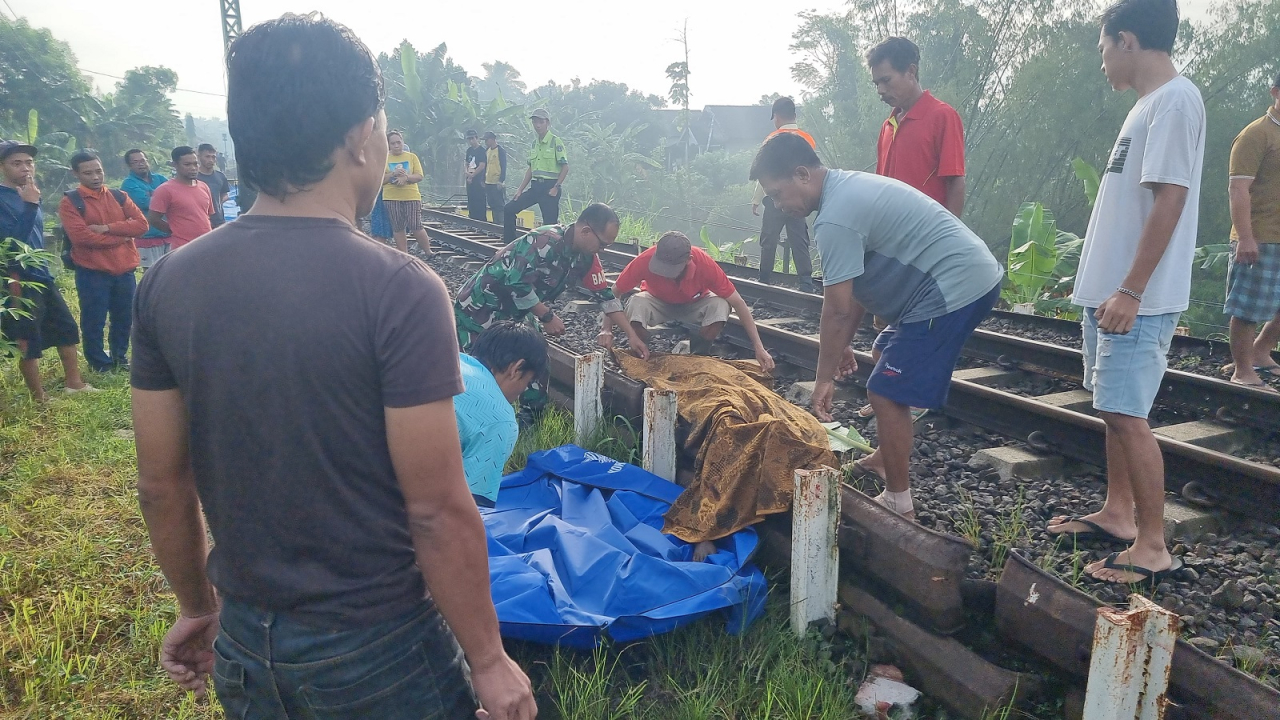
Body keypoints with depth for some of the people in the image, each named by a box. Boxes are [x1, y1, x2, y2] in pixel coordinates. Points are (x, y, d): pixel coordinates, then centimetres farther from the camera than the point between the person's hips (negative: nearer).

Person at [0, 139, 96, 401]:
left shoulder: (27, 194, 10)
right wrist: (30, 205, -29)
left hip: (42, 276, 9)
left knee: (67, 328, 15)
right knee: (28, 342, 0)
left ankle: (74, 383, 26)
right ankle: (39, 399, 9)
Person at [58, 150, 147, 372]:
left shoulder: (119, 196, 9)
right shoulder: (69, 202, -4)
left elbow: (141, 223, -3)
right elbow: (81, 236, -16)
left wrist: (107, 228, -13)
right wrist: (120, 237, -10)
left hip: (124, 270, 4)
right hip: (91, 272, -3)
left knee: (124, 318, 12)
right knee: (93, 321, 5)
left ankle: (120, 356, 30)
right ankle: (99, 363, 19)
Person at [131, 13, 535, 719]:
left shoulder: (166, 283, -6)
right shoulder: (399, 290, -23)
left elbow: (162, 485, 2)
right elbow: (437, 511, -21)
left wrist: (197, 606, 17)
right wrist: (489, 661, -9)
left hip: (242, 643, 5)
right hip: (376, 649, -4)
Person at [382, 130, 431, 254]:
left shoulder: (412, 157, 5)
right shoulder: (384, 159, 5)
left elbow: (419, 176, -1)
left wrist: (406, 177, -18)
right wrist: (393, 174, -15)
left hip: (411, 197, -1)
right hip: (391, 198, 1)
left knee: (416, 227, -5)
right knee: (398, 229, 5)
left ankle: (428, 252, 11)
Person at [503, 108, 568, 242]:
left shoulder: (555, 142, -6)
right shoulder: (534, 143, 14)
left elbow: (565, 167, -9)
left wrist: (556, 188, -16)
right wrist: (520, 189, 12)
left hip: (549, 187, -7)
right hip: (535, 186, 7)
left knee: (550, 223, -8)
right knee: (509, 210, 3)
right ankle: (509, 243, 10)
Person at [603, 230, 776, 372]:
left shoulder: (705, 263, -35)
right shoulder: (646, 260, -36)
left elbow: (738, 303, -28)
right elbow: (615, 293, -22)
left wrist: (759, 348, -31)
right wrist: (606, 329, -37)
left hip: (693, 305, 1)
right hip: (658, 302, 0)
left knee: (720, 306, -33)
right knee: (636, 304, -35)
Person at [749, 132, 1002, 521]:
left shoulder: (835, 219, -20)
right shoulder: (848, 187, 12)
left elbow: (837, 311, -19)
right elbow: (855, 290, 18)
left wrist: (824, 379, -9)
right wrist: (843, 345, 22)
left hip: (953, 289, -11)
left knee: (887, 393, -8)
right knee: (890, 362, 26)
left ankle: (898, 504, 3)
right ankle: (885, 459, 39)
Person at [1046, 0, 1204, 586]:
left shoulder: (1175, 100, -13)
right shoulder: (1150, 104, 16)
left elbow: (1170, 200, -21)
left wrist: (1130, 291, -23)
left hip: (1138, 299, -10)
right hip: (1111, 291, 10)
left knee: (1126, 414, -8)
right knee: (1115, 408, 15)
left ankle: (1153, 548, 0)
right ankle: (1117, 513, 28)